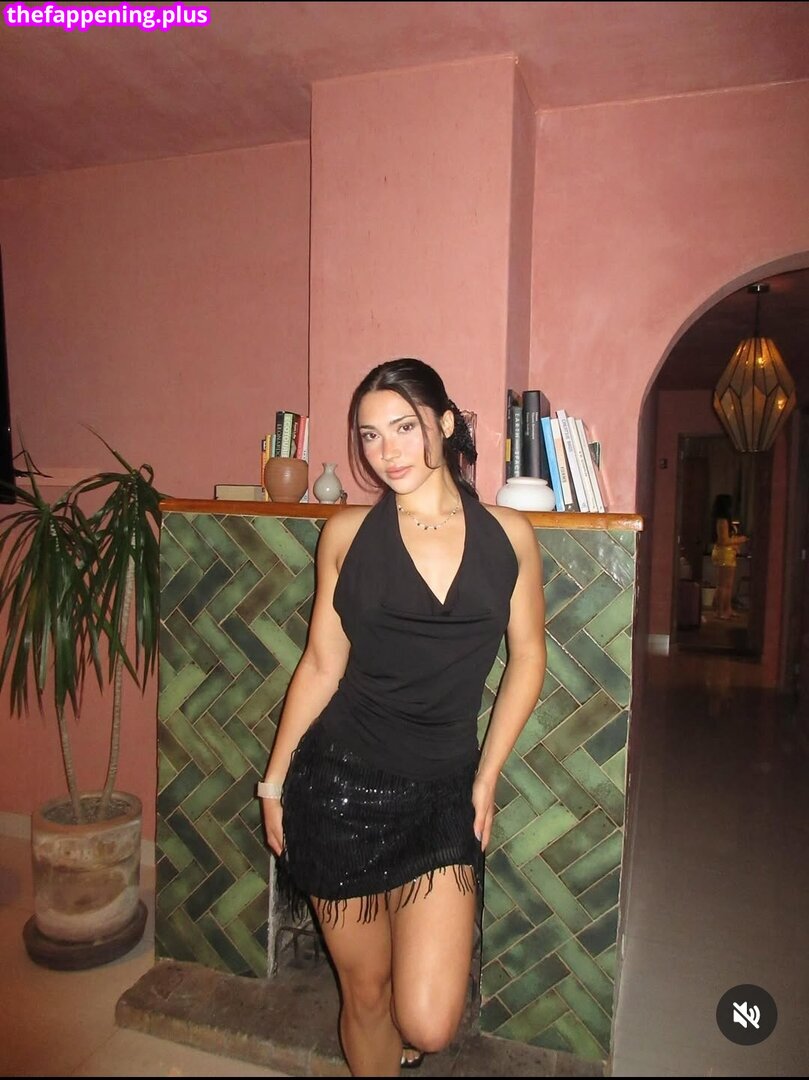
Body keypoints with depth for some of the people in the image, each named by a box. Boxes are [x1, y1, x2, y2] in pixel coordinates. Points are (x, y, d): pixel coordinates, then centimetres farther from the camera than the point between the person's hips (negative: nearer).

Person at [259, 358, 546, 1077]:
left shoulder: (509, 534, -1)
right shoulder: (346, 534, -2)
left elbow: (527, 657, 7)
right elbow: (322, 665, 3)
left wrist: (487, 775, 5)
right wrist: (275, 781, 6)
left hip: (442, 792, 1)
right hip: (339, 783, 0)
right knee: (365, 992, 14)